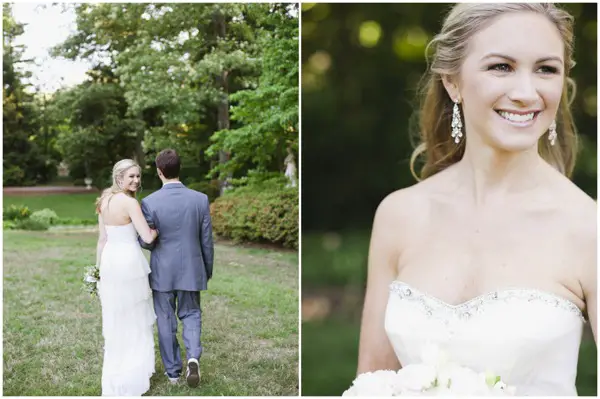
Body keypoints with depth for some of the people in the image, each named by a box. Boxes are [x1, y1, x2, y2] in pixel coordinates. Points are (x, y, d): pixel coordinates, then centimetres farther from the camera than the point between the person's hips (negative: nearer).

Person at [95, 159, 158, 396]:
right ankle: (133, 374, 18)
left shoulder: (104, 201, 7)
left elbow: (102, 239, 10)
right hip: (129, 263, -7)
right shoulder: (130, 203, -16)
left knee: (115, 320, 17)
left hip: (109, 262, 7)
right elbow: (148, 237, -18)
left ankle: (115, 374, 29)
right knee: (135, 319, 8)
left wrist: (98, 268, 15)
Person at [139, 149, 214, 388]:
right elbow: (207, 241, -1)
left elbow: (146, 243, -9)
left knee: (166, 321, 14)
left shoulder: (149, 202, -14)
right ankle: (193, 357, -6)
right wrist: (208, 270, 12)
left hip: (162, 272, -1)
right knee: (191, 315, 17)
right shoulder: (200, 199, -8)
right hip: (191, 270, 1)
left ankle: (173, 371, 23)